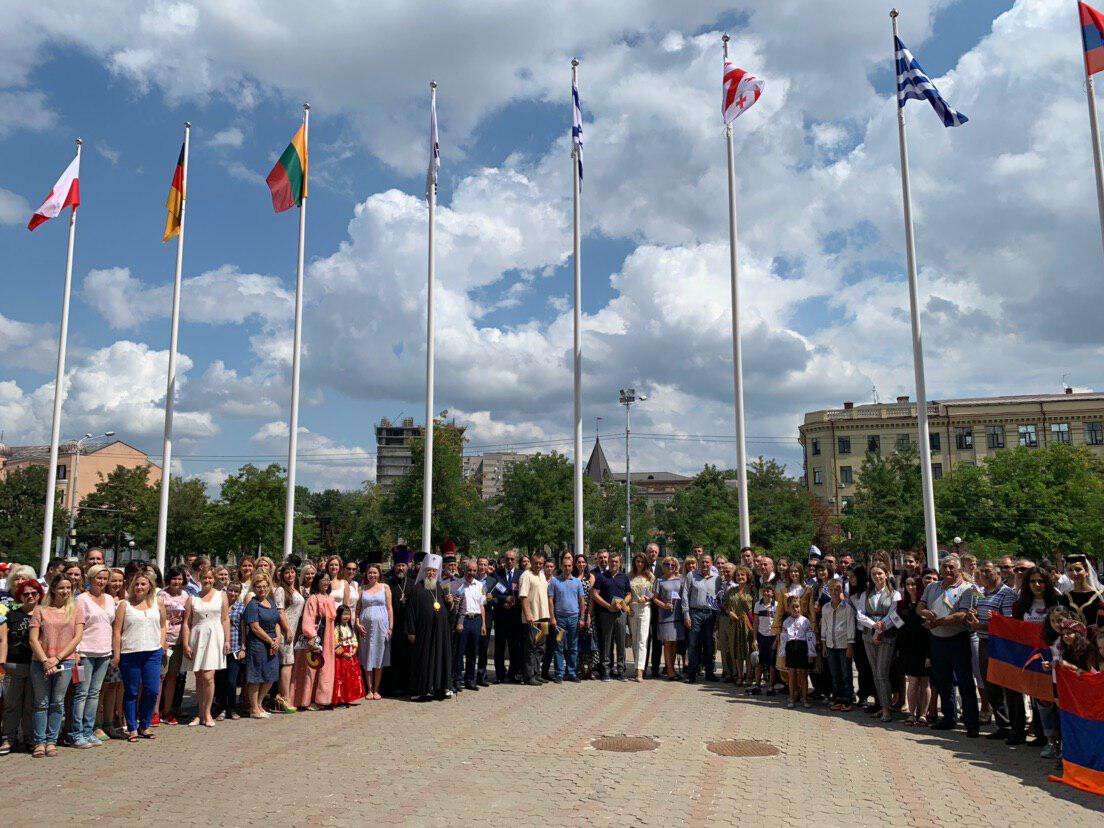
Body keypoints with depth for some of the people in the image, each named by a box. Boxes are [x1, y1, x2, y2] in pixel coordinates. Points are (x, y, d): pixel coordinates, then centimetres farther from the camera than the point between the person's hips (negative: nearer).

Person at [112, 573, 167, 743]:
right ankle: (132, 728, 14)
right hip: (129, 653, -2)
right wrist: (116, 654, -6)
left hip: (153, 653, 2)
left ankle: (145, 725, 15)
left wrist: (162, 645, 7)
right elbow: (116, 631, -1)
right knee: (131, 692, 4)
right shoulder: (124, 605, 3)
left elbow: (163, 626, 19)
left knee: (152, 690, -1)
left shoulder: (158, 604, 11)